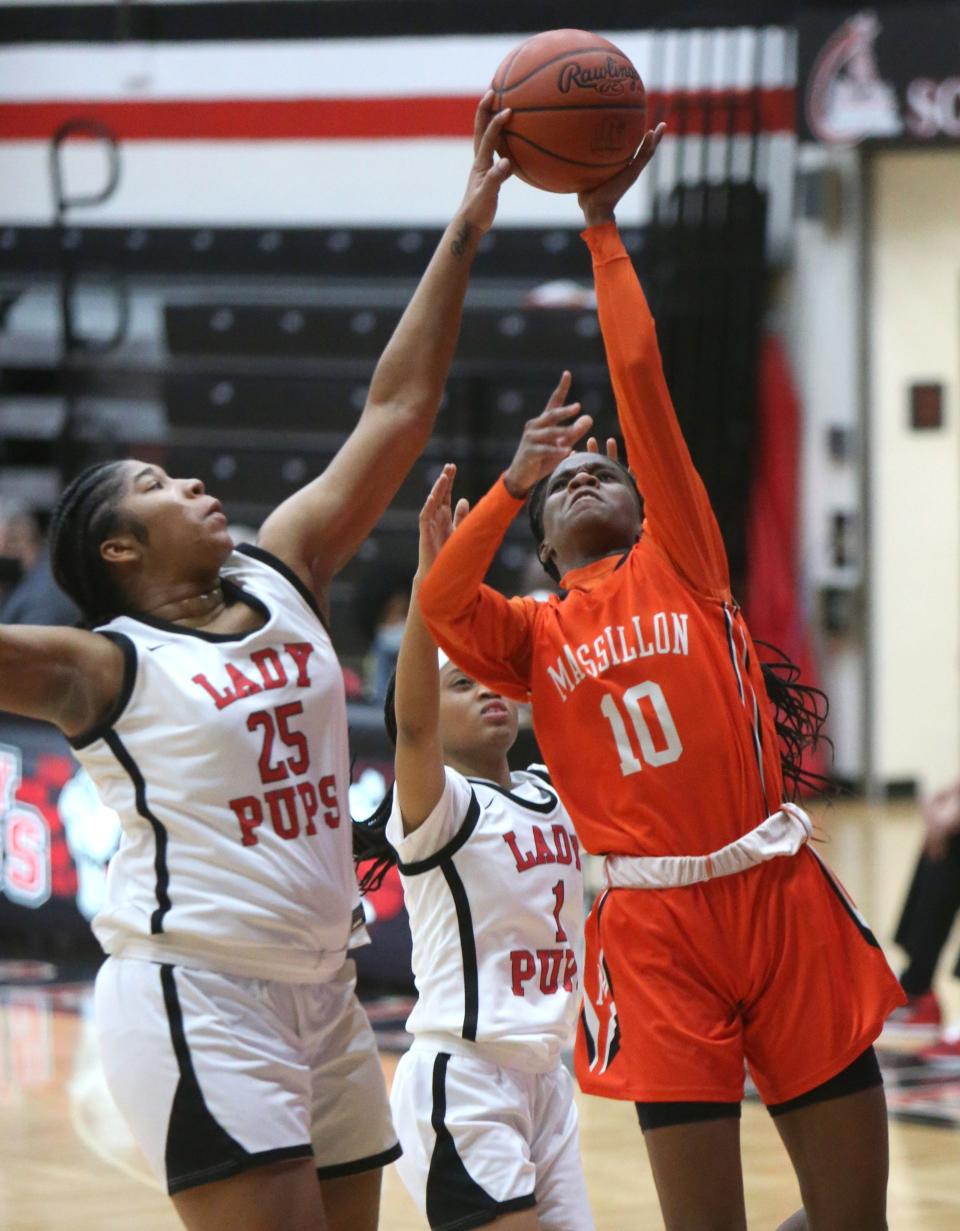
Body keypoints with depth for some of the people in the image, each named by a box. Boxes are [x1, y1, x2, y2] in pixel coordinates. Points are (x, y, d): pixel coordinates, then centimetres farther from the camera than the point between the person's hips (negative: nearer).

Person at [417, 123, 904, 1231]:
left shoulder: (680, 562, 12)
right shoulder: (532, 636, 12)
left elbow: (639, 376, 4)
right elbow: (438, 603, -11)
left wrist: (601, 222, 3)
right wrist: (515, 479, -17)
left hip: (779, 895, 0)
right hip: (655, 925, 0)